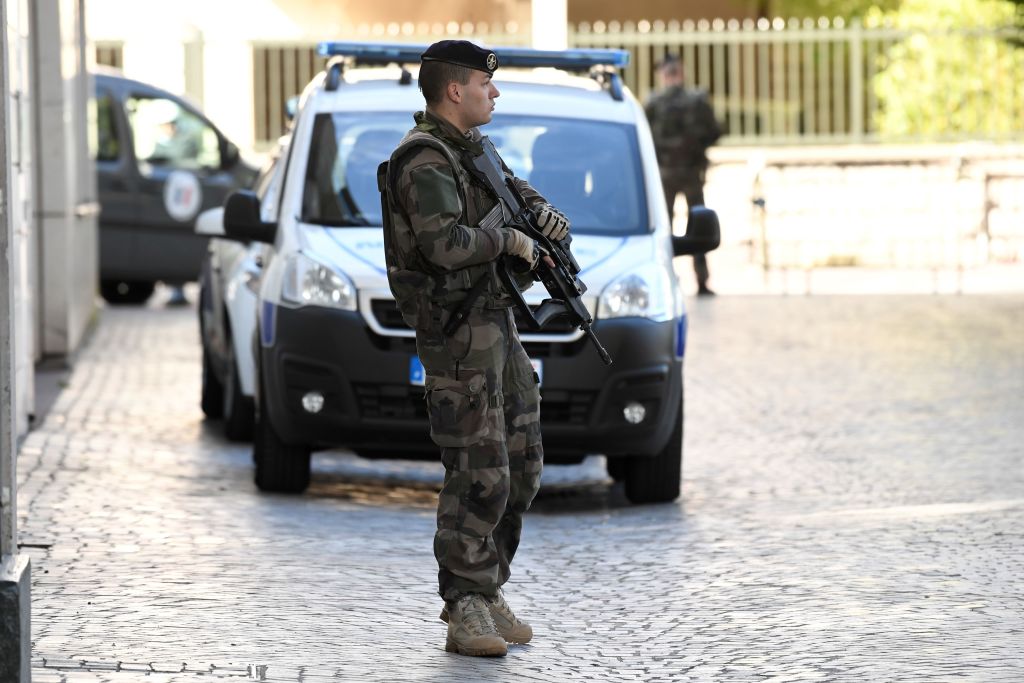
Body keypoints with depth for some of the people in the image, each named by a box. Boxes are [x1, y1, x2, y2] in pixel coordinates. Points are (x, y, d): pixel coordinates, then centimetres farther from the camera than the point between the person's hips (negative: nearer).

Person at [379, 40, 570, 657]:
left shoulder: (470, 149, 14)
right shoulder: (426, 161, -16)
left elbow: (517, 189, 31)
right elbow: (444, 243, -30)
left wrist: (543, 211, 8)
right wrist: (507, 240, -16)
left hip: (497, 324, 10)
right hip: (456, 333, -10)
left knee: (522, 467, 12)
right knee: (479, 477, -10)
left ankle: (487, 591, 20)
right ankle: (468, 610, -5)